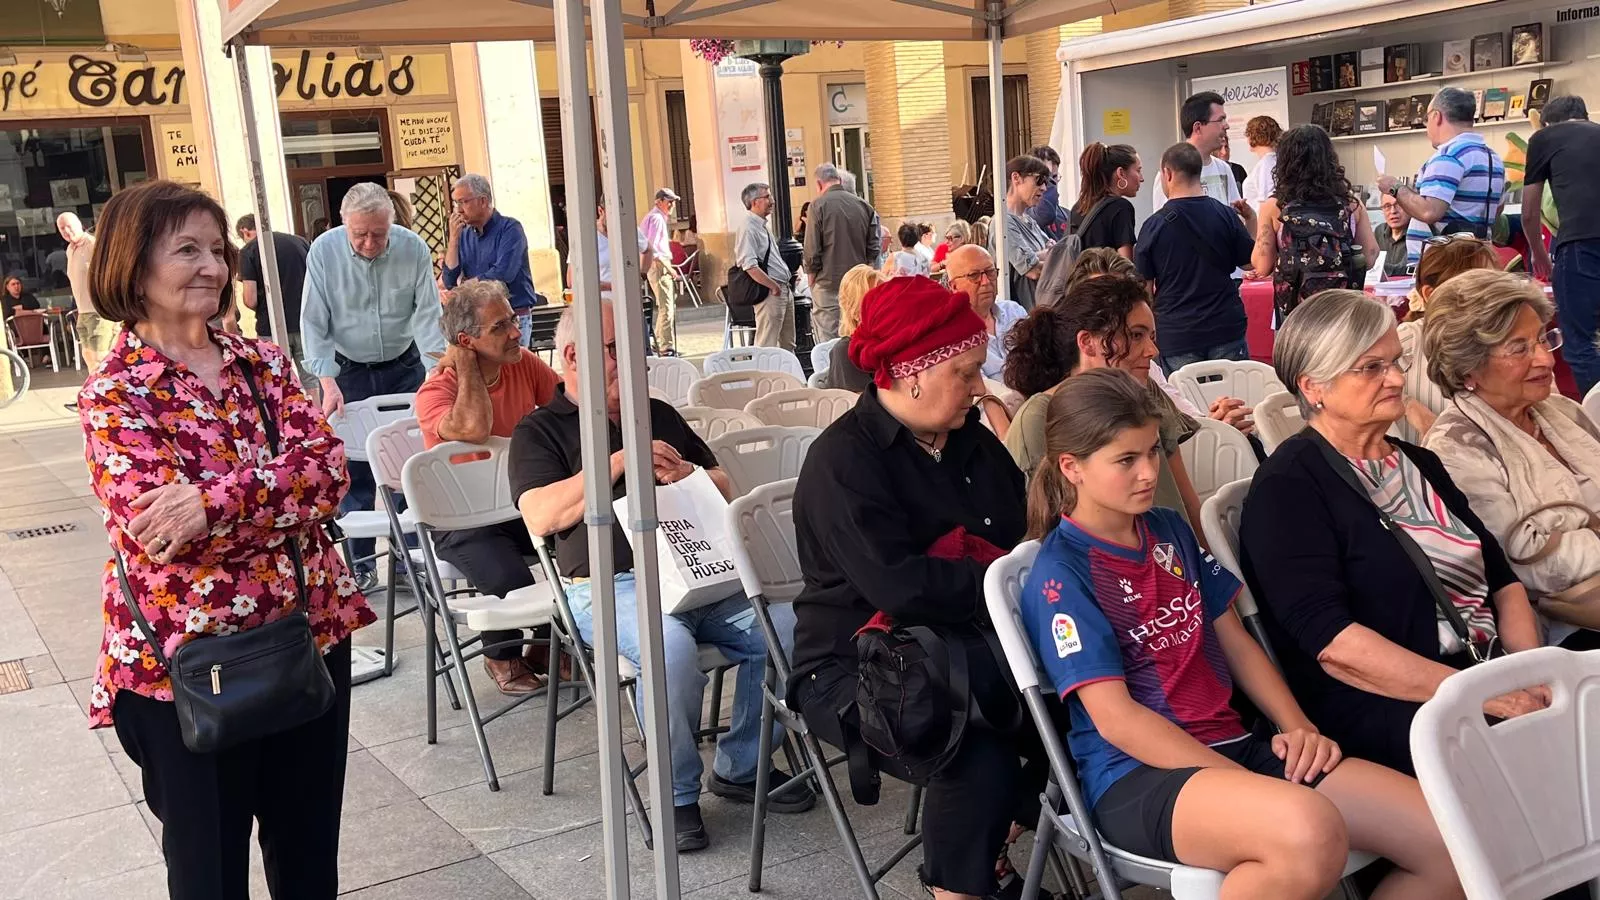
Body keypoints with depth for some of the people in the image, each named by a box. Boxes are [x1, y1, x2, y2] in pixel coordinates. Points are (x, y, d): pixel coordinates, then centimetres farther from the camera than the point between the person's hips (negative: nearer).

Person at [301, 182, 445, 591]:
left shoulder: (413, 248, -13)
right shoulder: (324, 251, -13)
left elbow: (427, 314, -11)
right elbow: (313, 325, -11)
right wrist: (328, 384, -21)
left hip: (403, 367, 1)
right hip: (347, 371, -1)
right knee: (354, 472, 0)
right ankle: (359, 565, 11)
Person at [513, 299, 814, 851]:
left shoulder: (658, 414, 25)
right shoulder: (540, 431, 10)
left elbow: (726, 489, 24)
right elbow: (541, 516, -8)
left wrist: (686, 475, 0)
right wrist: (623, 460, -7)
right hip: (611, 584, -5)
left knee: (786, 628, -19)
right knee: (671, 646, -36)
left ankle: (741, 767, 1)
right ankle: (677, 794, -14)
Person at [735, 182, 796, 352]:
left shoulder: (762, 226, 17)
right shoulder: (748, 228, -14)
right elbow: (750, 267, -24)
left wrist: (787, 283, 15)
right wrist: (774, 287, -19)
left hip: (785, 291, 10)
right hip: (770, 294, -10)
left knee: (788, 344, 17)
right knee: (766, 347, -7)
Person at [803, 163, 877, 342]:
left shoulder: (819, 205, -6)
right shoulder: (863, 205, 6)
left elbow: (812, 251, -8)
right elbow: (873, 247, 7)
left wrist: (812, 280, 4)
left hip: (828, 283, -4)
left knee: (828, 345, -1)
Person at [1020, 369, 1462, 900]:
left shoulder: (1170, 531, 14)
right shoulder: (1060, 575, -9)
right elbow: (1114, 716, -15)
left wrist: (1298, 729, 2)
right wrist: (1247, 785, -18)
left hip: (1232, 745, 8)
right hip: (1139, 777, -7)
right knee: (1309, 833, -39)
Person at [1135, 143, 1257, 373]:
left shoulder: (1153, 226, -6)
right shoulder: (1226, 216, -1)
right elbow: (1253, 263, 8)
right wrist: (1252, 221, 20)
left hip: (1176, 336, -2)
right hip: (1227, 328, 2)